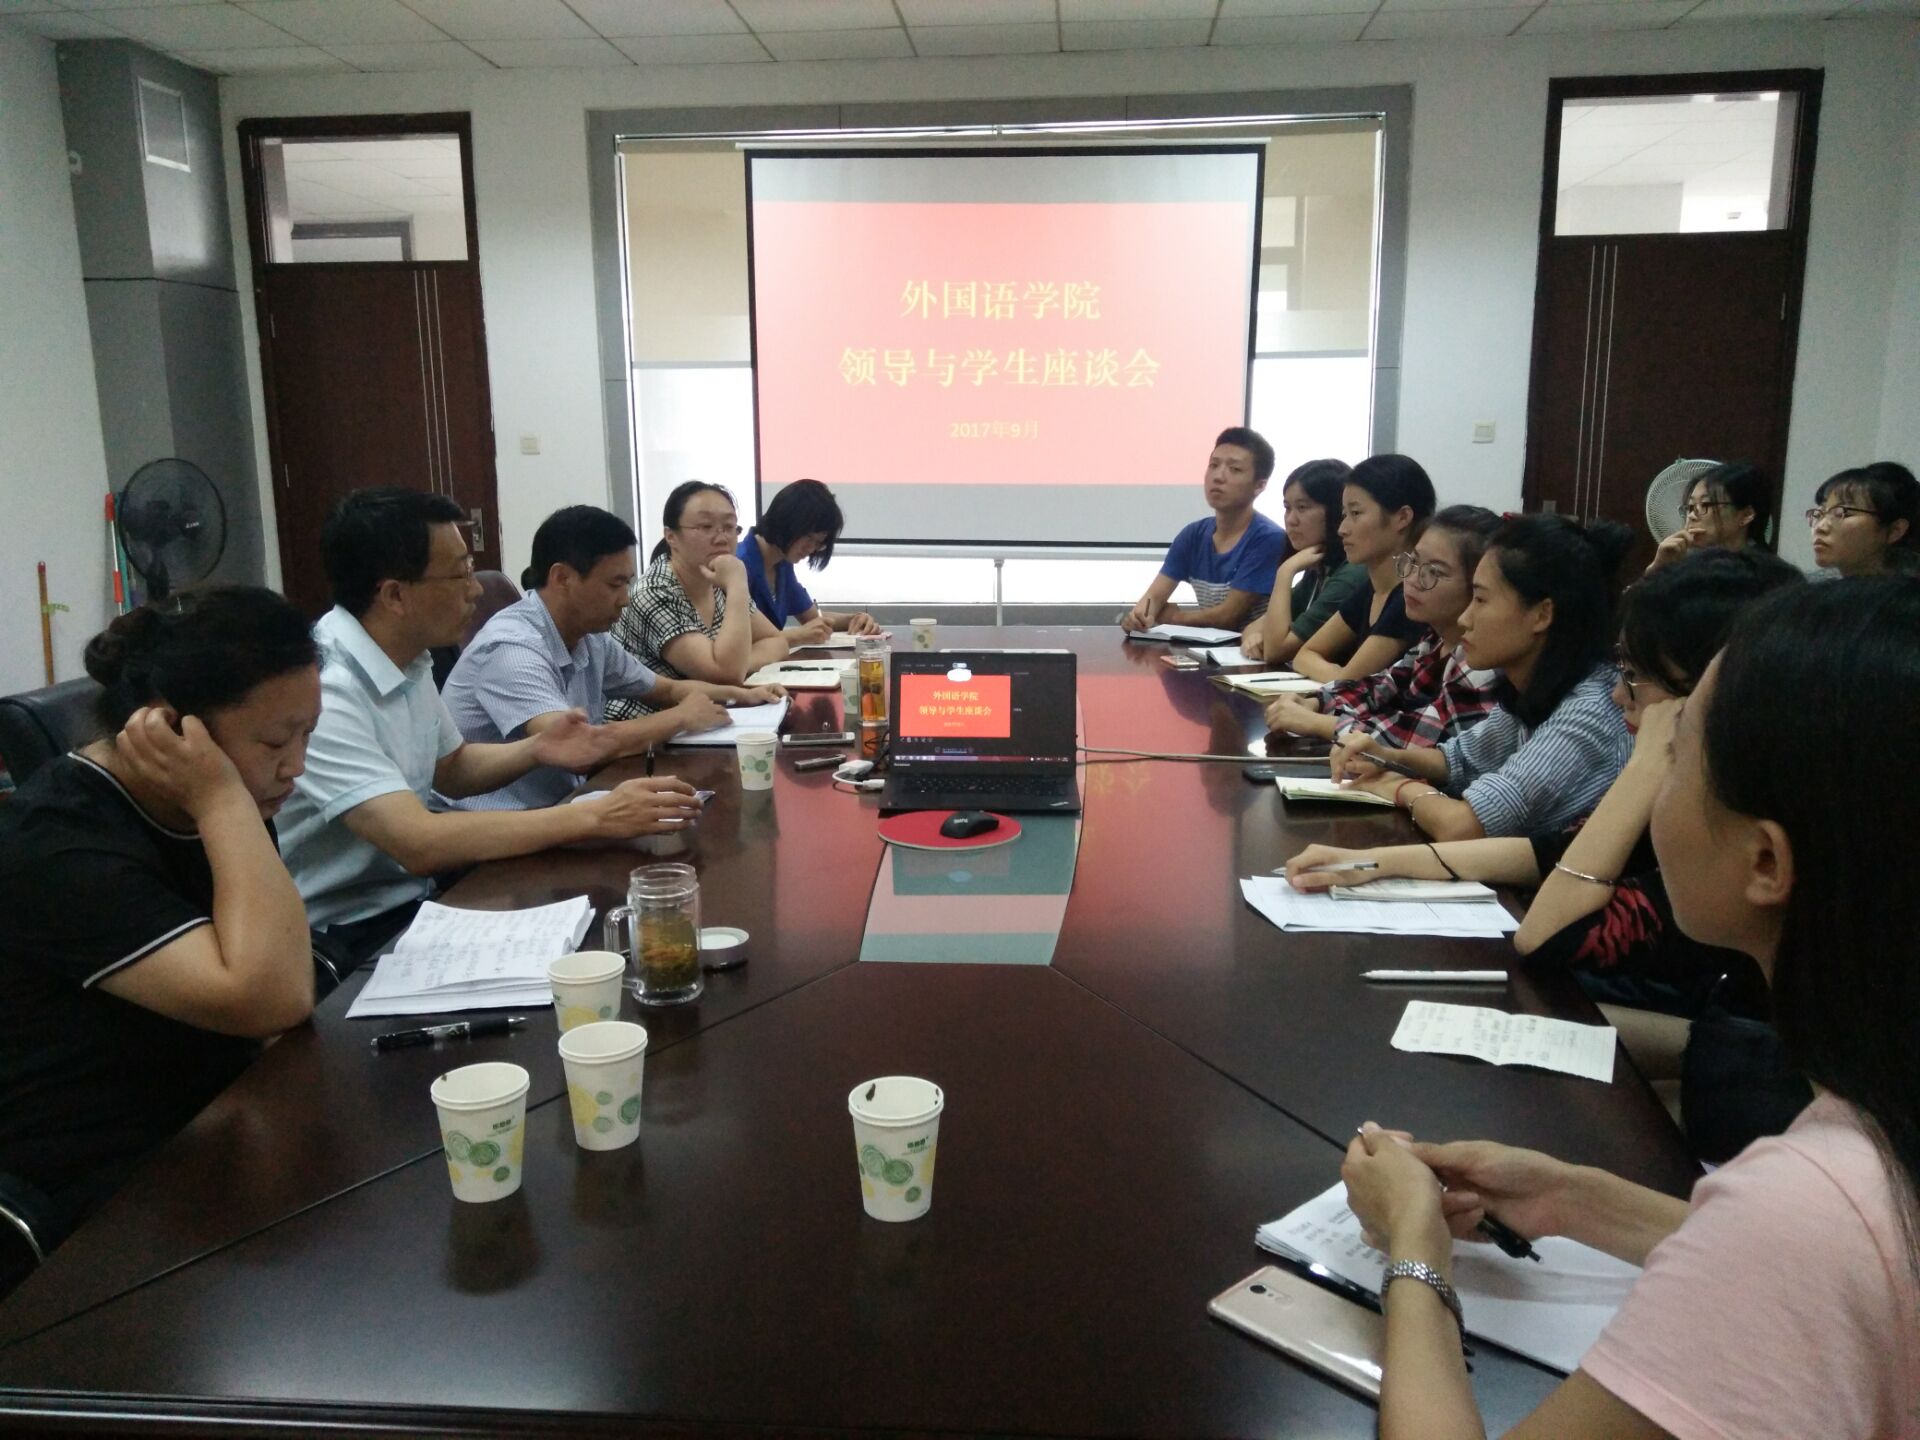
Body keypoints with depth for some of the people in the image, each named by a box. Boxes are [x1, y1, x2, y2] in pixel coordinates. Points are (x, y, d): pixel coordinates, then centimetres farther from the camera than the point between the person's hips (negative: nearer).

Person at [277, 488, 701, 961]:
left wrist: (534, 751, -3)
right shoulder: (323, 693, -25)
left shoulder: (407, 658, 3)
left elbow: (450, 770, 18)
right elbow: (419, 843, -32)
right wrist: (594, 817, -31)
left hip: (417, 894, 8)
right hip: (349, 936, -8)